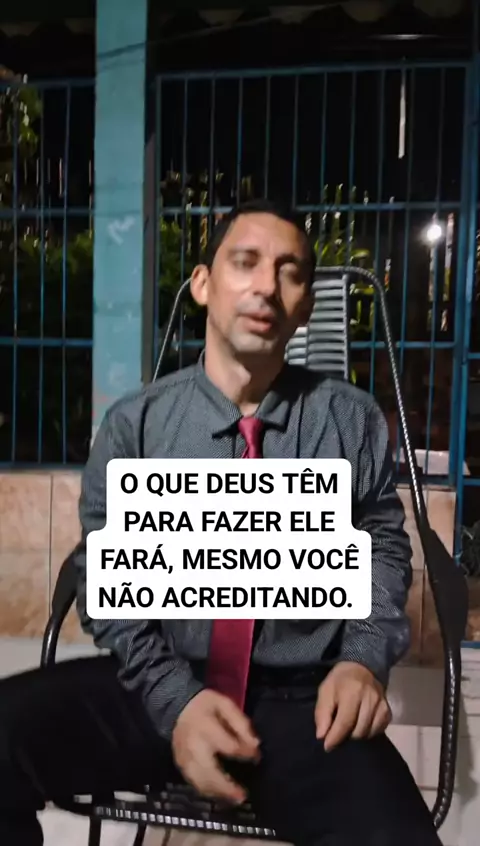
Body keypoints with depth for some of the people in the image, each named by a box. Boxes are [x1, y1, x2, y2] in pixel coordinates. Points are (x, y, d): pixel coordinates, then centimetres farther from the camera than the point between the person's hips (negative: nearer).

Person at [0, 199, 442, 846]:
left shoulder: (354, 420, 2)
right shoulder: (133, 424, -1)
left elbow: (383, 544, 11)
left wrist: (365, 658, -5)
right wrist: (175, 699, -12)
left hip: (305, 700, 1)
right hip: (159, 684, 0)